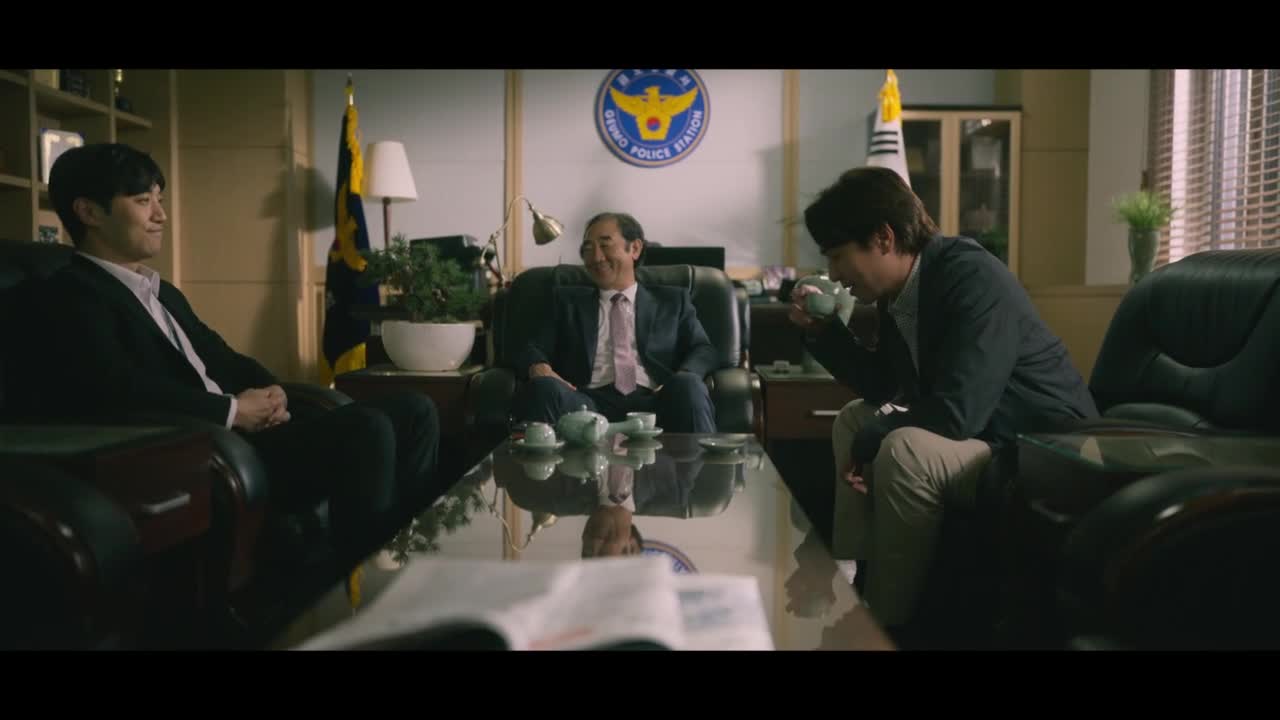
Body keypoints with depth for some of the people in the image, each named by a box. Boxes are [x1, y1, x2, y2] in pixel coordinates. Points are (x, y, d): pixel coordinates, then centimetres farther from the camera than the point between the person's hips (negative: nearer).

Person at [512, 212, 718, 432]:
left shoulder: (673, 300, 23)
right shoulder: (567, 301, 25)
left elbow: (703, 350, 11)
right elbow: (532, 349, 15)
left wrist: (682, 382, -13)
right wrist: (539, 368, -11)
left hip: (651, 402, 0)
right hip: (588, 403, 0)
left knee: (689, 385, -33)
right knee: (543, 387, -32)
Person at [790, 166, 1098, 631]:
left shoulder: (972, 278, -26)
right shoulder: (901, 289, 0)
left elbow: (954, 415, -33)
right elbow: (885, 390, 11)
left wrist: (868, 443, -19)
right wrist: (822, 331, 1)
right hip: (984, 430, 10)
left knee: (905, 451, -31)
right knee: (852, 420, 15)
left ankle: (885, 619, -12)